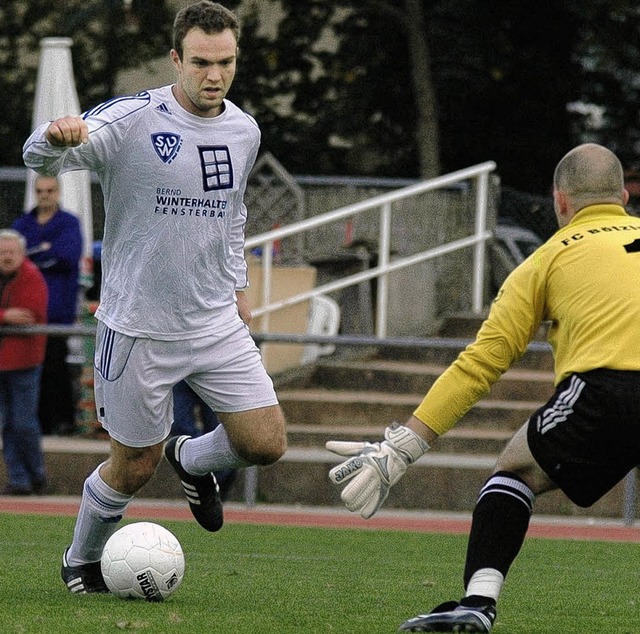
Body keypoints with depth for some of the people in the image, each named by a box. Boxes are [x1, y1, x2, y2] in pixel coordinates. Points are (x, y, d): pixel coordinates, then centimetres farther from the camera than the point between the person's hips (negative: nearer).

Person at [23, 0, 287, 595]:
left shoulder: (244, 131, 4)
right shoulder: (131, 120, -15)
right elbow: (39, 156, -26)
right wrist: (56, 137, -49)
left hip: (217, 324, 5)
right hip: (138, 328, -5)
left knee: (266, 443, -4)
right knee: (133, 467, 4)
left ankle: (191, 459, 30)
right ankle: (80, 563, 32)